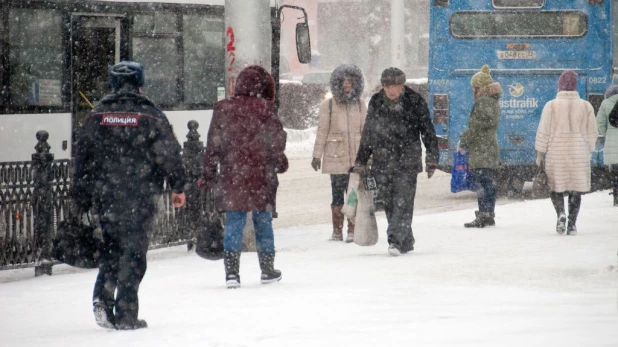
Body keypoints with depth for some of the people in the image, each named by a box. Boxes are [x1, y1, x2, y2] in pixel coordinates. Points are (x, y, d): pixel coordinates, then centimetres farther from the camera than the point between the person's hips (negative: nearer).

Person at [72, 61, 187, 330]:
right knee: (133, 251, 3)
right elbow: (169, 154, -3)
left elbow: (82, 157, 7)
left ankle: (102, 297, -2)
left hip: (103, 196, 3)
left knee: (111, 247, 17)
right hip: (139, 197, -3)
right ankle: (125, 313, 1)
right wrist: (178, 187, 10)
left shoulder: (97, 116, 5)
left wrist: (81, 198, 14)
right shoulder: (151, 117, -4)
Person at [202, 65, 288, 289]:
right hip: (261, 178, -2)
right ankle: (267, 269, 19)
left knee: (233, 224, 3)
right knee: (263, 222, 11)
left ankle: (231, 271, -8)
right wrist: (280, 162, 15)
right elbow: (276, 141, -2)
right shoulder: (265, 109, -6)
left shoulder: (223, 109, 2)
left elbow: (213, 145, 5)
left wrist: (209, 174, 11)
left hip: (231, 178, 2)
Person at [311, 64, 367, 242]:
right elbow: (322, 131, 4)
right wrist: (317, 155, 3)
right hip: (336, 157, -2)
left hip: (357, 157, 2)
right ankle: (337, 231, 4)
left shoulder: (360, 105, 10)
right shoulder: (328, 105, 2)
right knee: (337, 193, -1)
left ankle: (352, 230, 3)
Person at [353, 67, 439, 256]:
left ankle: (396, 240, -18)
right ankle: (406, 241, 14)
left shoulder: (415, 102, -3)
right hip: (382, 162, 4)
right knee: (389, 203, 4)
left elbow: (428, 132, 2)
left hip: (407, 162, -4)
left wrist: (432, 158, -1)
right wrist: (361, 161, 19)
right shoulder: (376, 103, 7)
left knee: (403, 201, -13)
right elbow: (367, 134, 17)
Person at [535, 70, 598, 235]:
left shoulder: (551, 106, -6)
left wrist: (540, 154, 2)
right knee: (575, 189, 9)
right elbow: (592, 133, 6)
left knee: (555, 187, 10)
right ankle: (572, 224, 6)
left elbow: (543, 132, -5)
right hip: (579, 154, 2)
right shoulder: (586, 106, 1)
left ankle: (561, 213, -15)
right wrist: (588, 151, 19)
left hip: (556, 153, -2)